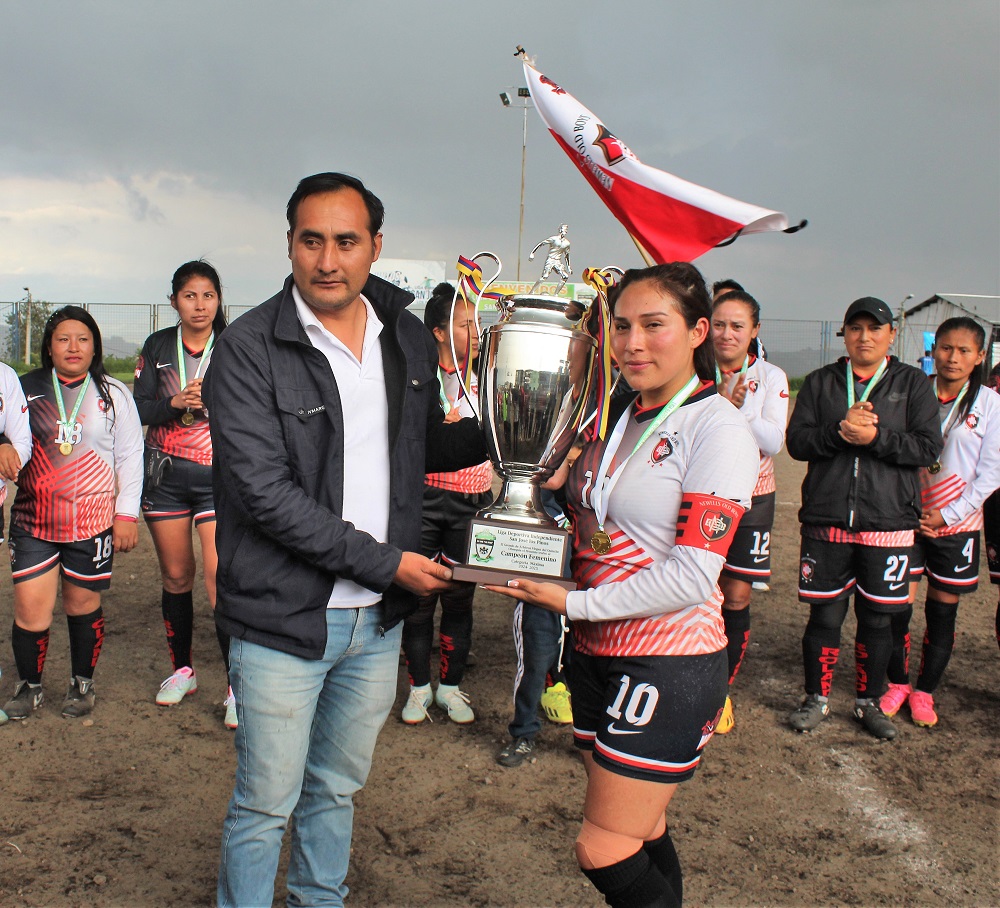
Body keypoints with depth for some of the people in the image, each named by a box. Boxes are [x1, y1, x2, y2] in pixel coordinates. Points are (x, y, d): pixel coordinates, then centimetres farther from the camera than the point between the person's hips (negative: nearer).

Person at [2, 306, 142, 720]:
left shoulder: (114, 394, 3)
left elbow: (130, 457, 4)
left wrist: (127, 515, -1)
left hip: (93, 519, -1)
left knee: (83, 603, 9)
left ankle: (82, 683, 28)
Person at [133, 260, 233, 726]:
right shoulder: (158, 346, 7)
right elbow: (140, 408, 2)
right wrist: (175, 403, -16)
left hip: (219, 476, -3)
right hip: (165, 474, 3)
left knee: (220, 575, -12)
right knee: (175, 574, 10)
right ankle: (182, 669, 28)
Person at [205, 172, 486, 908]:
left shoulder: (410, 340, 5)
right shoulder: (249, 349, -13)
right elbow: (266, 492, -19)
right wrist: (384, 563, -18)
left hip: (378, 622, 5)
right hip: (284, 621, -5)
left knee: (338, 789, 22)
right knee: (267, 804, 7)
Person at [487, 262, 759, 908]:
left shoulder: (717, 428, -14)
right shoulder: (617, 418, 8)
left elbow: (692, 576, -20)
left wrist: (575, 602, -18)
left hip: (669, 666, -7)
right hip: (598, 654, 7)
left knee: (605, 853, -3)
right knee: (642, 834, 17)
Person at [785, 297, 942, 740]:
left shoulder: (913, 384, 7)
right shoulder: (820, 382, 9)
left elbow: (928, 447, -4)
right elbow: (796, 441, 0)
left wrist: (875, 436, -17)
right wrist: (839, 430, -17)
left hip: (888, 524, 0)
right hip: (826, 521, 0)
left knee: (877, 619, 8)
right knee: (824, 615, 5)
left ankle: (869, 702, 26)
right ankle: (817, 699, 22)